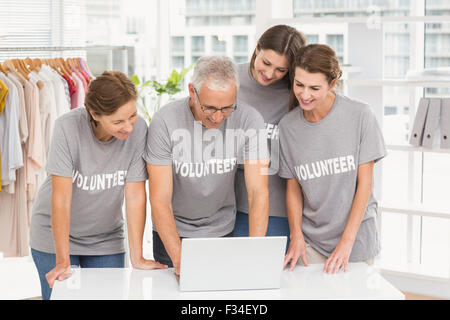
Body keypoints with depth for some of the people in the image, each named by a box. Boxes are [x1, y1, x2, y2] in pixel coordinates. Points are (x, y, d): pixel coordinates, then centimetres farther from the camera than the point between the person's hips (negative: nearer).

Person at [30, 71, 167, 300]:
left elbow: (135, 196, -15)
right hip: (54, 235, -2)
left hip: (106, 238, 2)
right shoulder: (68, 127, -25)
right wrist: (63, 262, -26)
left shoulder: (139, 129, -20)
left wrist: (137, 258, -15)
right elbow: (61, 198, -24)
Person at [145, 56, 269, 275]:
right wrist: (179, 259, -34)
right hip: (173, 231, -1)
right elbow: (160, 201, -21)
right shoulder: (165, 122, -22)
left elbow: (259, 193, -17)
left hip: (221, 230, 1)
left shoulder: (249, 120, -18)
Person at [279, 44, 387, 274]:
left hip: (356, 239, -2)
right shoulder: (288, 126, 0)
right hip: (311, 242, 2)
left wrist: (347, 241, -12)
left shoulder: (360, 115, -9)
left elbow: (364, 183, -8)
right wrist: (296, 235, -7)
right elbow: (293, 186, 6)